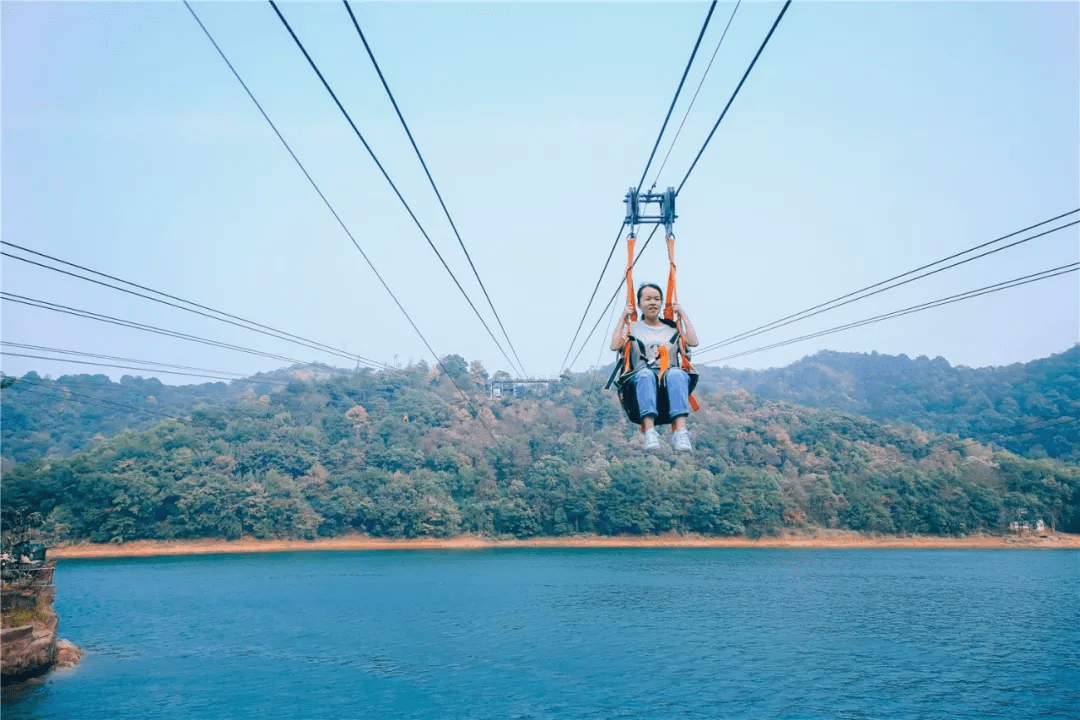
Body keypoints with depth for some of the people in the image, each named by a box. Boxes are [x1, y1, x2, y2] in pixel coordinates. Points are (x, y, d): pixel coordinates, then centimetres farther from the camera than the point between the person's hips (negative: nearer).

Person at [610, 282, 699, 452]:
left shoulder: (673, 326, 26)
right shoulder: (633, 327, 23)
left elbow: (693, 342, 7)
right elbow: (615, 346, 4)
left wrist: (682, 314, 15)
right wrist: (623, 318, 11)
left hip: (670, 373, 1)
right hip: (642, 375, -1)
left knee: (676, 374, -38)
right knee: (645, 374, -39)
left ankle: (681, 431, -54)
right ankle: (649, 430, -55)